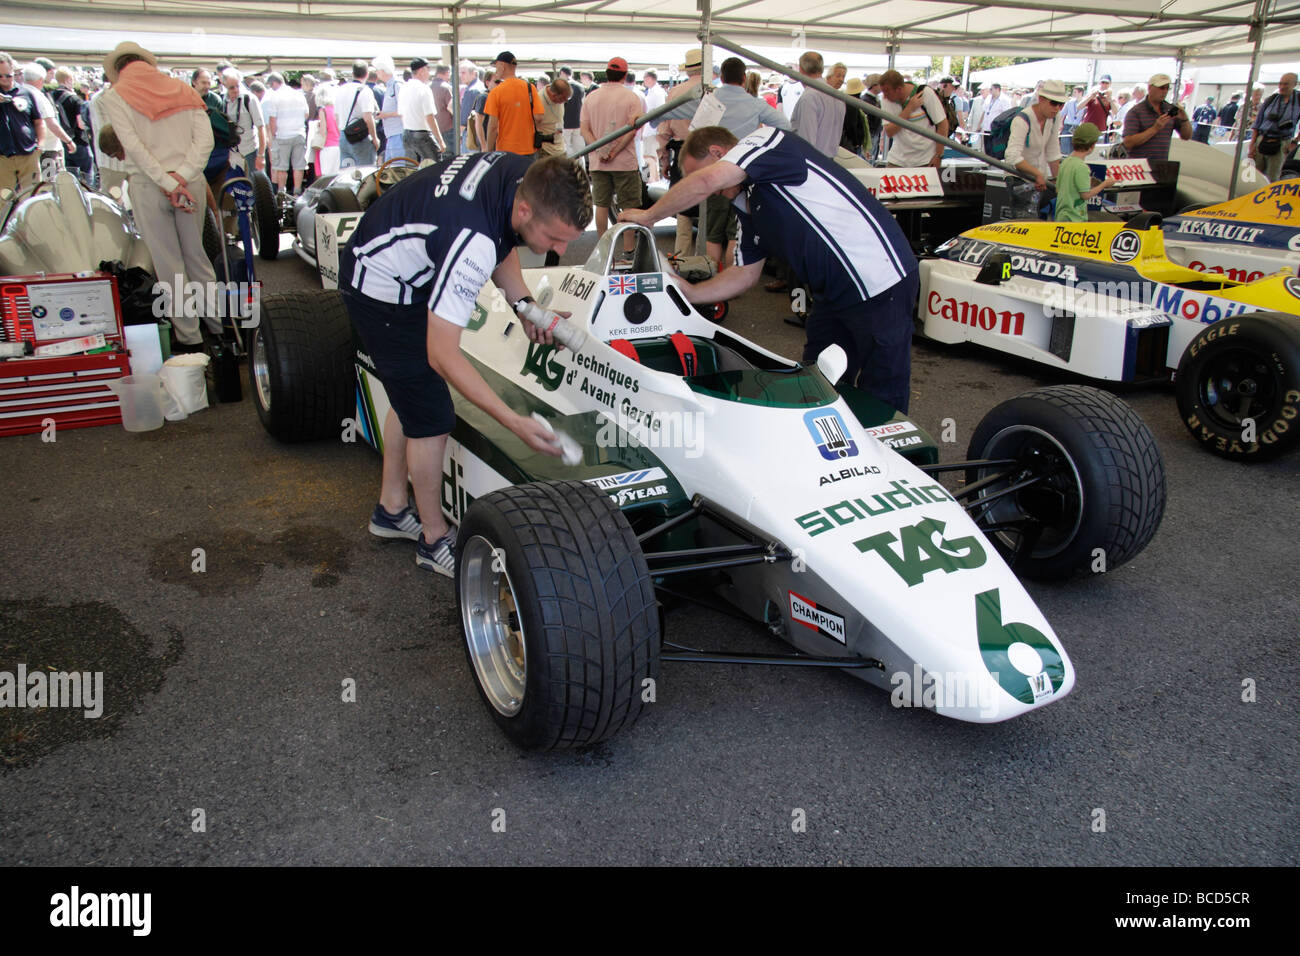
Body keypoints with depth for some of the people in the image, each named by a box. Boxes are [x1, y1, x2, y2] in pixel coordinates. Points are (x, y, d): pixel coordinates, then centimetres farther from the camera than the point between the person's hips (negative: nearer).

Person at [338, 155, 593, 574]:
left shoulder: (530, 176, -16)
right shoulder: (472, 240, -41)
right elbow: (442, 356, -37)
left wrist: (523, 302, -9)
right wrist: (515, 422, -37)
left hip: (413, 276, 9)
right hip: (383, 292, -9)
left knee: (411, 396, 20)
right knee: (432, 418, -4)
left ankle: (391, 509, 37)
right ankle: (434, 539, 15)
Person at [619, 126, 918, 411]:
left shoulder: (767, 140, -11)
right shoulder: (748, 208, 14)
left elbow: (707, 181, -27)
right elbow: (746, 273, 19)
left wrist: (648, 215, -15)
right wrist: (690, 293, 10)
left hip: (883, 285, -10)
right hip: (834, 295, 10)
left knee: (881, 400, -1)